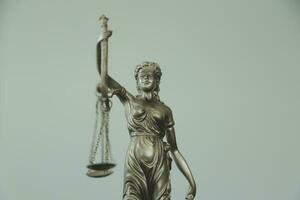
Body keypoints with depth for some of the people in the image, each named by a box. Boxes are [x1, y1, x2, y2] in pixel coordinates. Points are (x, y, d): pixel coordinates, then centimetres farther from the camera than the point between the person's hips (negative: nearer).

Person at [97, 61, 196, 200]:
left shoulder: (165, 110, 14)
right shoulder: (129, 100, 13)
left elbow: (174, 149, 13)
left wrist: (191, 181, 6)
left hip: (160, 163, 1)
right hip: (134, 161, -1)